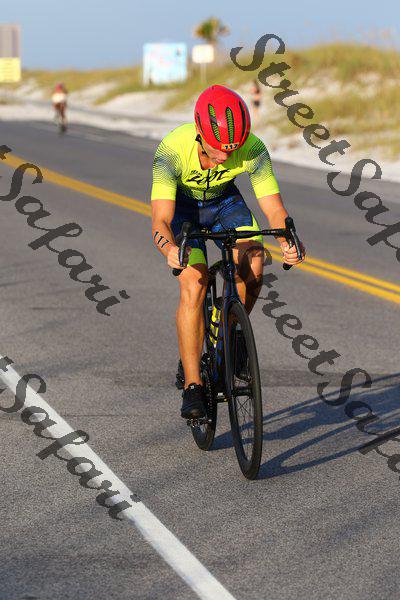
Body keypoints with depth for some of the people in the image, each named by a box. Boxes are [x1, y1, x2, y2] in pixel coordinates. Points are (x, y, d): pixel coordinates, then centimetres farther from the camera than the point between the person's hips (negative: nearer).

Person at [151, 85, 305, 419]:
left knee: (253, 265, -24)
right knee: (194, 284, -23)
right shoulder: (172, 150, -37)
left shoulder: (253, 149, -31)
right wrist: (170, 249, -64)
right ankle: (193, 386, -16)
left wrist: (288, 242, -51)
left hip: (225, 202, 2)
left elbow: (274, 208, -29)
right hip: (182, 207, -2)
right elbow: (160, 220, -42)